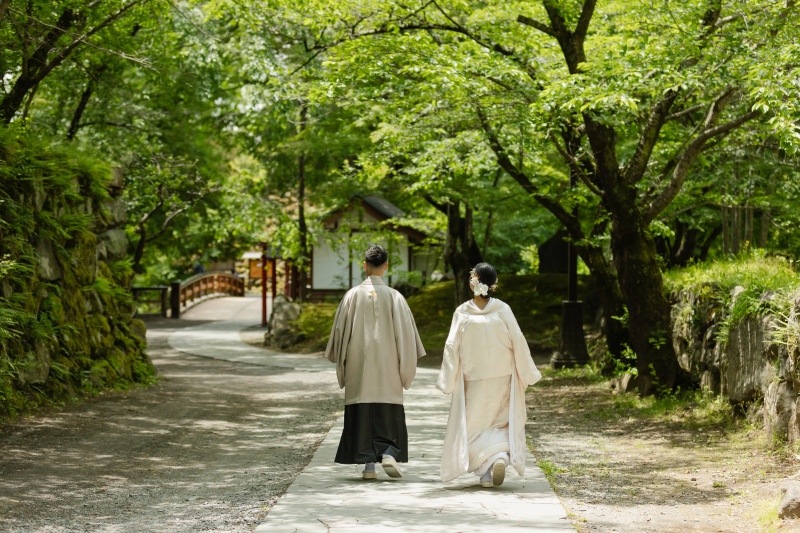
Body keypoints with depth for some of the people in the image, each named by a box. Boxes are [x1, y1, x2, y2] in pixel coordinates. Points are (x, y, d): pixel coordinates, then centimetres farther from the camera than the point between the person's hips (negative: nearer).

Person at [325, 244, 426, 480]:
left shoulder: (353, 295, -3)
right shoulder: (394, 297, -5)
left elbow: (340, 329, 2)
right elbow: (405, 331, -3)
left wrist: (341, 363, 14)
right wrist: (406, 368, 7)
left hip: (358, 363, 0)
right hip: (387, 362, 0)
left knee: (362, 413, 5)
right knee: (389, 414, 8)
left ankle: (368, 463, 3)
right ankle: (388, 453, -10)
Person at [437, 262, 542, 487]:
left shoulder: (463, 313, -8)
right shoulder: (502, 309, -7)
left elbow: (452, 347, -7)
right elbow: (518, 342, -6)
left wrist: (448, 380, 1)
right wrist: (526, 373, 5)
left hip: (473, 379, -1)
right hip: (502, 377, 1)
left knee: (474, 426, 8)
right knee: (500, 422, 14)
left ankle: (495, 458, -13)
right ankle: (502, 455, -2)